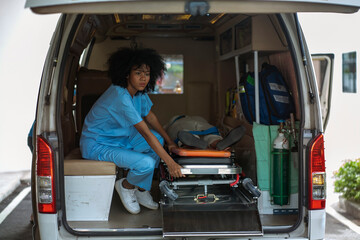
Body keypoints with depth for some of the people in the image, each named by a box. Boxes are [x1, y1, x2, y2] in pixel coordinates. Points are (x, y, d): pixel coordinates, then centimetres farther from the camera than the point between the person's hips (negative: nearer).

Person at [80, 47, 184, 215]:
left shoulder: (139, 91, -4)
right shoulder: (121, 97, -31)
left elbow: (150, 116, 12)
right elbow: (145, 133, -31)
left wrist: (169, 141, 11)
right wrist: (170, 163, -28)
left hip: (118, 137, 9)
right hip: (97, 146, -9)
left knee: (157, 140, -3)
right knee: (146, 163, -26)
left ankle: (142, 190, 7)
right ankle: (126, 186, 8)